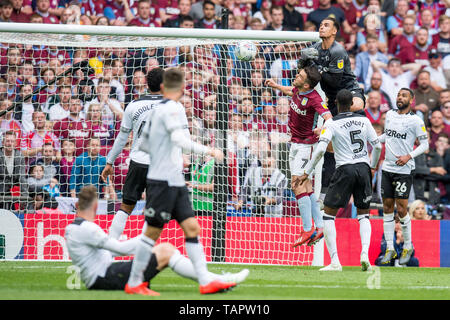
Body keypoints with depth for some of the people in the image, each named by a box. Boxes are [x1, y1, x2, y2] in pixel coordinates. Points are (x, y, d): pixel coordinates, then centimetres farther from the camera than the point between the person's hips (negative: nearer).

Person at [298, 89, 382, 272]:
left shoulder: (332, 124, -5)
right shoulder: (363, 120, 7)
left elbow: (320, 149, -15)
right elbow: (377, 146, 10)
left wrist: (307, 173, -7)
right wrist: (372, 167, 26)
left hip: (345, 169, -4)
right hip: (363, 169, 4)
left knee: (328, 214, 5)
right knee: (363, 215, 17)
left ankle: (335, 262, -4)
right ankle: (365, 254, -6)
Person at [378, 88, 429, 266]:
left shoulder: (415, 121, -8)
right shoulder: (390, 115, 9)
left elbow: (425, 144, -5)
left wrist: (409, 156, -17)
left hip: (403, 170, -5)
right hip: (387, 168, 5)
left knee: (401, 210, -6)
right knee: (387, 208, 5)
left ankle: (408, 247, 11)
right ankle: (390, 248, 11)